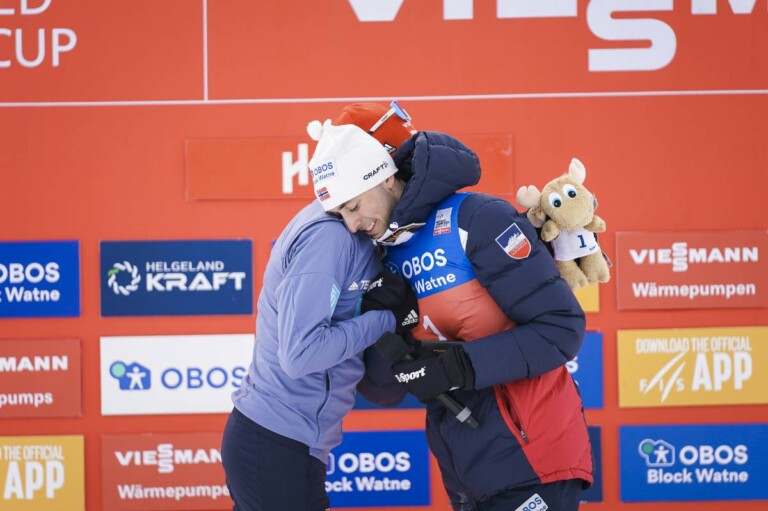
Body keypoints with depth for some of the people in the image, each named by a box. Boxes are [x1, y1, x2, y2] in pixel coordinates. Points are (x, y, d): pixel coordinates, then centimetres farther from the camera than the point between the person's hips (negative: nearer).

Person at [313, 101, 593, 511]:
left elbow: (562, 327, -16)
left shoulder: (478, 220, -13)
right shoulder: (386, 261, 9)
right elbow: (388, 392, 10)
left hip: (531, 464, -7)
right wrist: (384, 341, -10)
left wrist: (462, 366, -22)